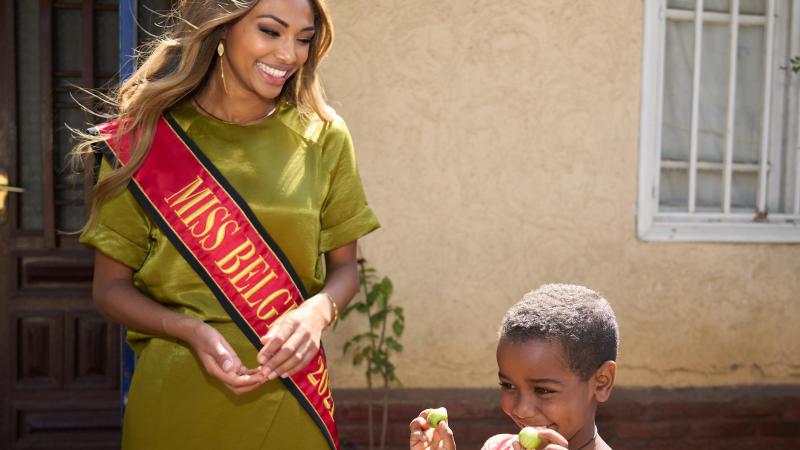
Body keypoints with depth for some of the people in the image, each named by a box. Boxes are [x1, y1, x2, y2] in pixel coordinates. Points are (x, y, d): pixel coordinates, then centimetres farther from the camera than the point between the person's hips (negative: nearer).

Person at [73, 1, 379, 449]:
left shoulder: (322, 135, -1)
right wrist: (192, 331, -20)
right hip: (175, 397, -1)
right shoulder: (144, 135, -5)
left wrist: (317, 311, -16)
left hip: (290, 396, 2)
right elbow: (111, 285, -2)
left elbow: (344, 266, 5)